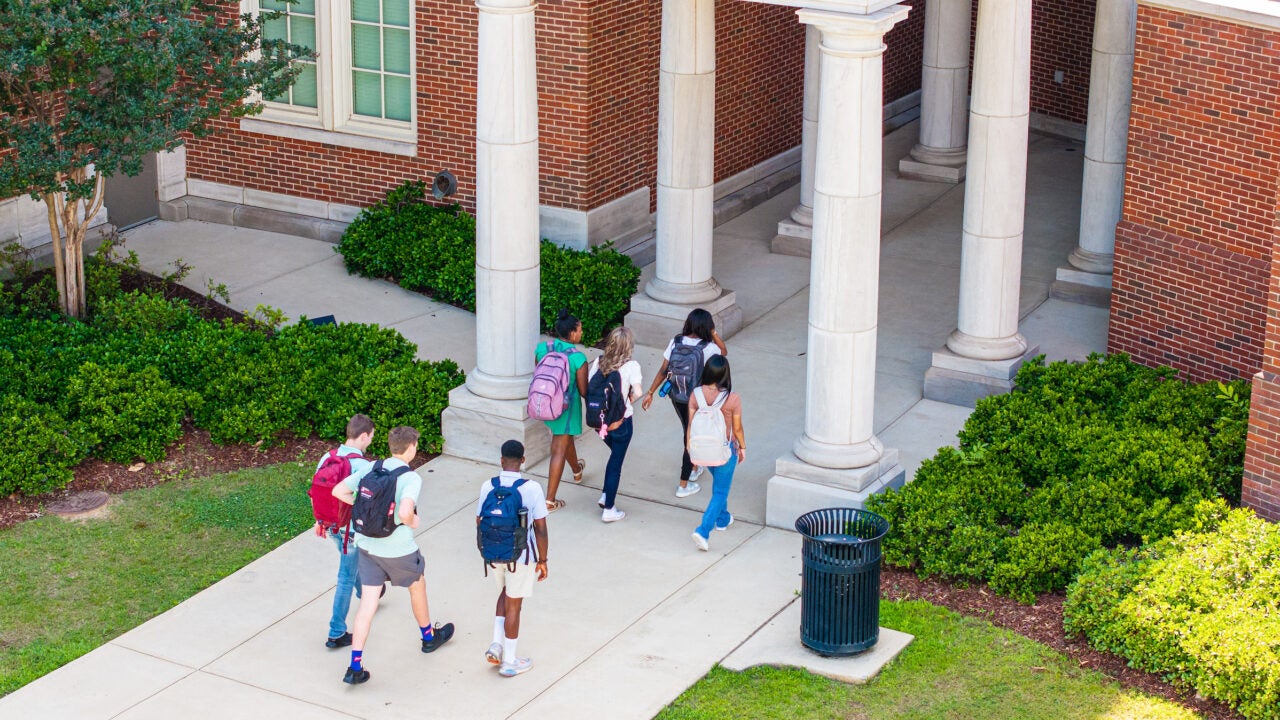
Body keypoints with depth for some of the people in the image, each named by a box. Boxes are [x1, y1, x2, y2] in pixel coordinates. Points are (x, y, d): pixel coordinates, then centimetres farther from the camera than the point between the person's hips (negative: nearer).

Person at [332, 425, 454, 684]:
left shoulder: (372, 468, -2)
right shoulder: (411, 478, -19)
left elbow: (339, 491, 2)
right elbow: (405, 512, -35)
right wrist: (412, 522, -12)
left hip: (367, 545, 4)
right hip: (398, 550, -4)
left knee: (368, 603, 6)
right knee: (417, 586, 24)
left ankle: (355, 667, 1)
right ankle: (429, 636, 48)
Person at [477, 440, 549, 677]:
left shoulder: (488, 486, -9)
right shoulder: (532, 489, -18)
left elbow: (479, 522, 1)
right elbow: (541, 528, -15)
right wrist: (542, 560, -3)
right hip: (521, 556, -3)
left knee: (504, 594, 28)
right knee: (513, 605, 10)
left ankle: (497, 644, 18)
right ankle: (509, 662, 22)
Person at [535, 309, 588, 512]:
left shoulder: (542, 349, -9)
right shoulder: (578, 358, -24)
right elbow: (583, 391, -17)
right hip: (567, 407, -6)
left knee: (566, 437, 32)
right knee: (559, 450, 4)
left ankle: (577, 471, 60)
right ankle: (549, 501, 7)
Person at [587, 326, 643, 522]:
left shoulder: (598, 361, -3)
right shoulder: (631, 366, -16)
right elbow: (638, 392, -25)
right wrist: (629, 400, -5)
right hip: (620, 421, -5)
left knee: (615, 454, 29)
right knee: (616, 463, 8)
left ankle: (606, 495, 30)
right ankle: (609, 510, 14)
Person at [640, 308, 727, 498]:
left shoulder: (676, 342, -10)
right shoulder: (708, 348, -21)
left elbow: (663, 370, -6)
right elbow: (724, 352, 3)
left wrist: (650, 392, 3)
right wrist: (713, 333, -6)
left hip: (676, 395, 5)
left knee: (689, 432, 28)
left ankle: (691, 468, 48)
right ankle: (683, 485, 15)